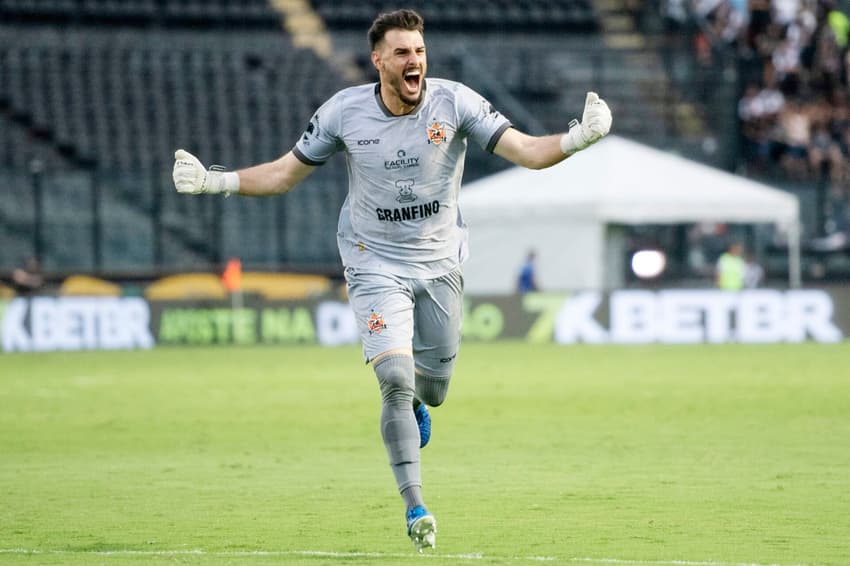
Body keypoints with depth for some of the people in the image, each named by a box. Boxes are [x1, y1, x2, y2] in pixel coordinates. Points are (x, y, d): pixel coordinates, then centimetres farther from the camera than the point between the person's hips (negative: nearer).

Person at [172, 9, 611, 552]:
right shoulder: (344, 111, -10)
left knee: (431, 391, 10)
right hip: (376, 265, -2)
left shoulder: (455, 101, -12)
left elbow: (526, 150, -16)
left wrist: (579, 137, -34)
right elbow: (284, 173, 2)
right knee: (397, 377, -20)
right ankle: (416, 508, -15)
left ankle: (410, 402, 51)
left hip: (439, 264, 2)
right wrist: (211, 180, -9)